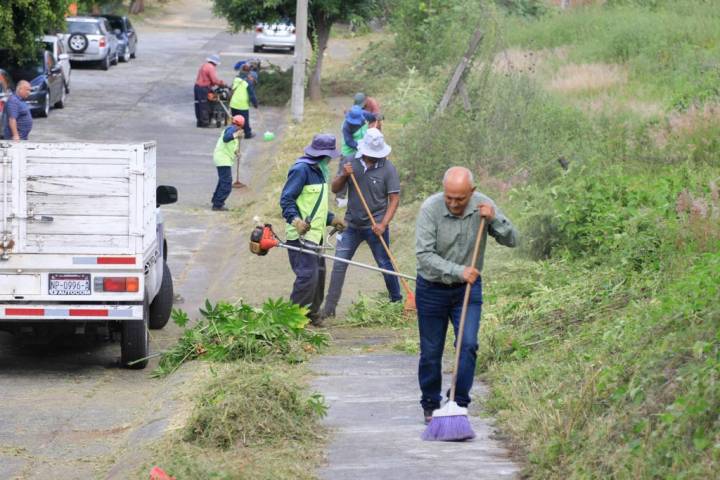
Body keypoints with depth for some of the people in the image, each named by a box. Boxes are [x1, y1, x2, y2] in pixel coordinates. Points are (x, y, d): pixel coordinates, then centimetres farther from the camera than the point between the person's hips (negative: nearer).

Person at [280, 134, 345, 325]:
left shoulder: (319, 171, 16)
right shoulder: (301, 169, -15)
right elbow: (286, 199, -20)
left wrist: (331, 219, 26)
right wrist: (295, 219, -34)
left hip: (315, 233, 10)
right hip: (301, 235, -10)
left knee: (319, 273, 13)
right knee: (308, 274, -14)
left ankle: (312, 313, 24)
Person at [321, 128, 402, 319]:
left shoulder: (387, 169, -10)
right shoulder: (352, 164, 0)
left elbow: (394, 199, -9)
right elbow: (335, 189, 4)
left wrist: (383, 224, -19)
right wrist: (343, 176, -17)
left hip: (375, 226, -3)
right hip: (352, 224, 3)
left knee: (385, 264, 5)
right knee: (339, 265, 1)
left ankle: (397, 301, 23)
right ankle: (329, 308, 6)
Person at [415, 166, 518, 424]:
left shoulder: (483, 205, -12)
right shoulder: (430, 208, -21)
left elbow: (512, 240, -8)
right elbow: (424, 255, -24)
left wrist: (493, 219, -26)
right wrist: (458, 271, -33)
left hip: (468, 288, 1)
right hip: (432, 289, -1)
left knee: (468, 345, -12)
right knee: (431, 352, 7)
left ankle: (459, 403, -3)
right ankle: (430, 405, 25)